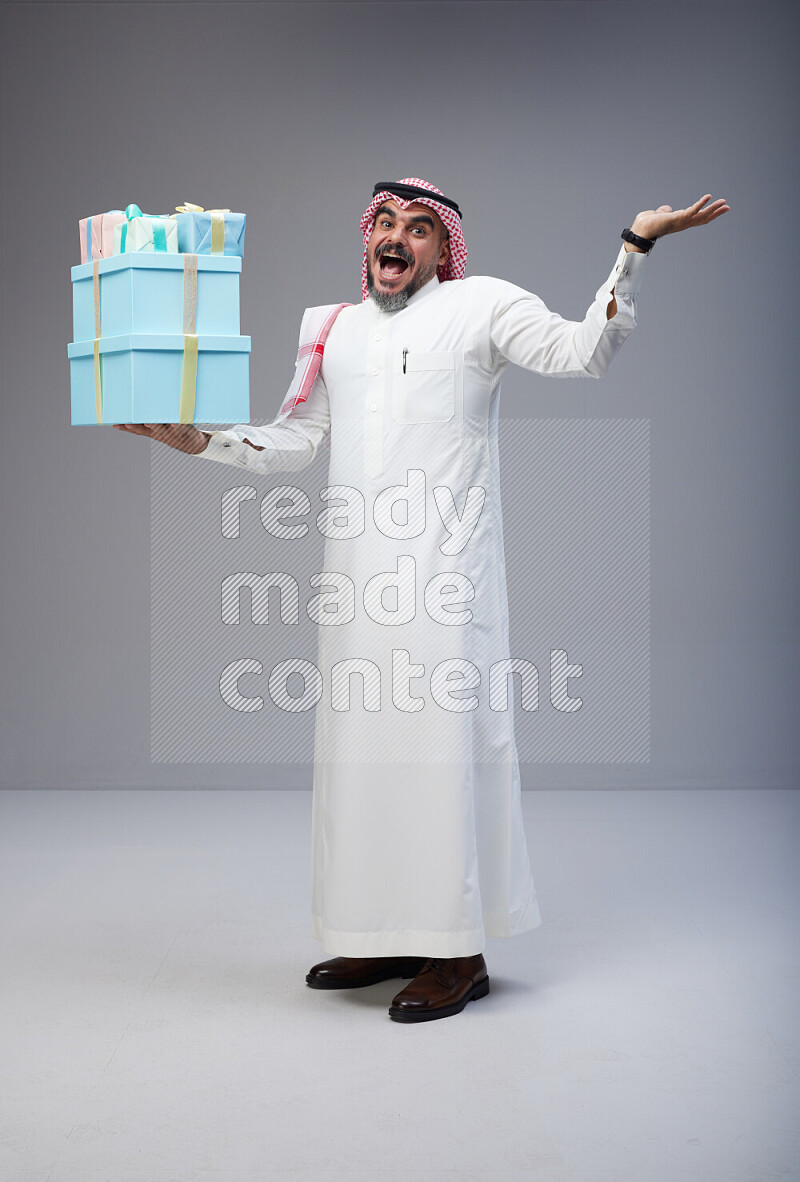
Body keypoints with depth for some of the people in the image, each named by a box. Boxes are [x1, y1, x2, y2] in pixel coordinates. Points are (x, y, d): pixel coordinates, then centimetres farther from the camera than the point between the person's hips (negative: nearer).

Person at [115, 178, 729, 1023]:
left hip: (443, 568, -6)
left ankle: (459, 952, -1)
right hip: (357, 572, 6)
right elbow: (290, 443, 22)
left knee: (442, 738, -8)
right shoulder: (333, 331, 19)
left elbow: (582, 352, -8)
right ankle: (386, 936, 21)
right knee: (362, 740, 9)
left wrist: (634, 247, -15)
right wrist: (196, 440, 11)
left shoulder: (482, 304, 4)